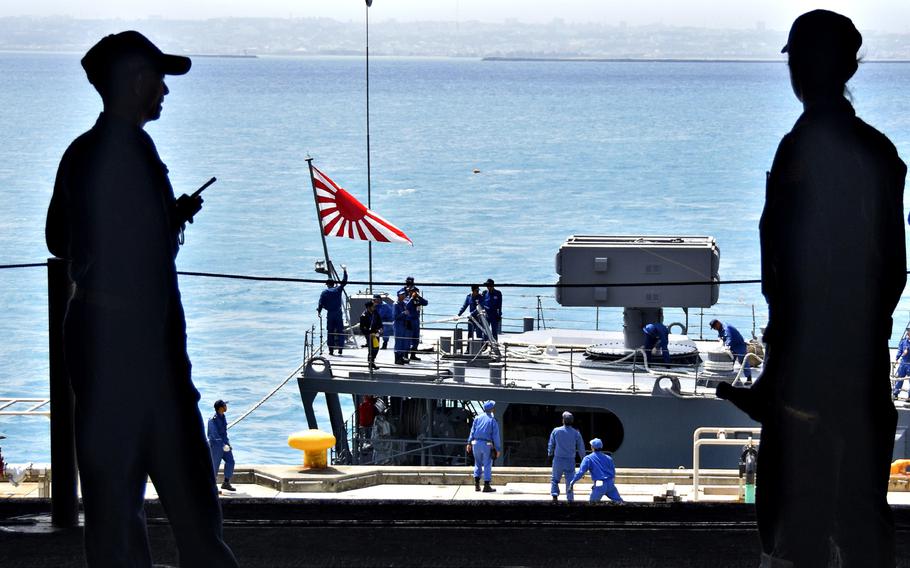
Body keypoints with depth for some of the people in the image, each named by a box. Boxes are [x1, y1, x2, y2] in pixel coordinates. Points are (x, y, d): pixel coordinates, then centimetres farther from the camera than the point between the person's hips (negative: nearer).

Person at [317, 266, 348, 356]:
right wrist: (345, 271, 23)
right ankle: (340, 349, -2)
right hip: (339, 313, 1)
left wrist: (319, 311, 8)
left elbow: (321, 303, -5)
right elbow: (344, 281, 12)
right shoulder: (338, 289, 2)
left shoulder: (324, 292, -1)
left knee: (330, 332, 4)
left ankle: (331, 350, 2)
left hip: (330, 314, -1)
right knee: (340, 331, 4)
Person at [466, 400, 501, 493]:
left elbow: (472, 431, 2)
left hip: (476, 443, 3)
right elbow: (495, 436, -4)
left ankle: (476, 485, 8)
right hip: (487, 444, -3)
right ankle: (486, 486, 0)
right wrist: (498, 449, -1)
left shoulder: (477, 418, 7)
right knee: (487, 465, 2)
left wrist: (469, 443, 0)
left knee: (478, 464, 15)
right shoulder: (493, 421, -2)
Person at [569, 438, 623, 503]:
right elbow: (613, 473, 18)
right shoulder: (608, 458, 15)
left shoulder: (588, 458, 1)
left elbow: (581, 472, -6)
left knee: (592, 502, 8)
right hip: (610, 483, 4)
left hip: (600, 486, -4)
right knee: (618, 501, 4)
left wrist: (572, 483, -1)